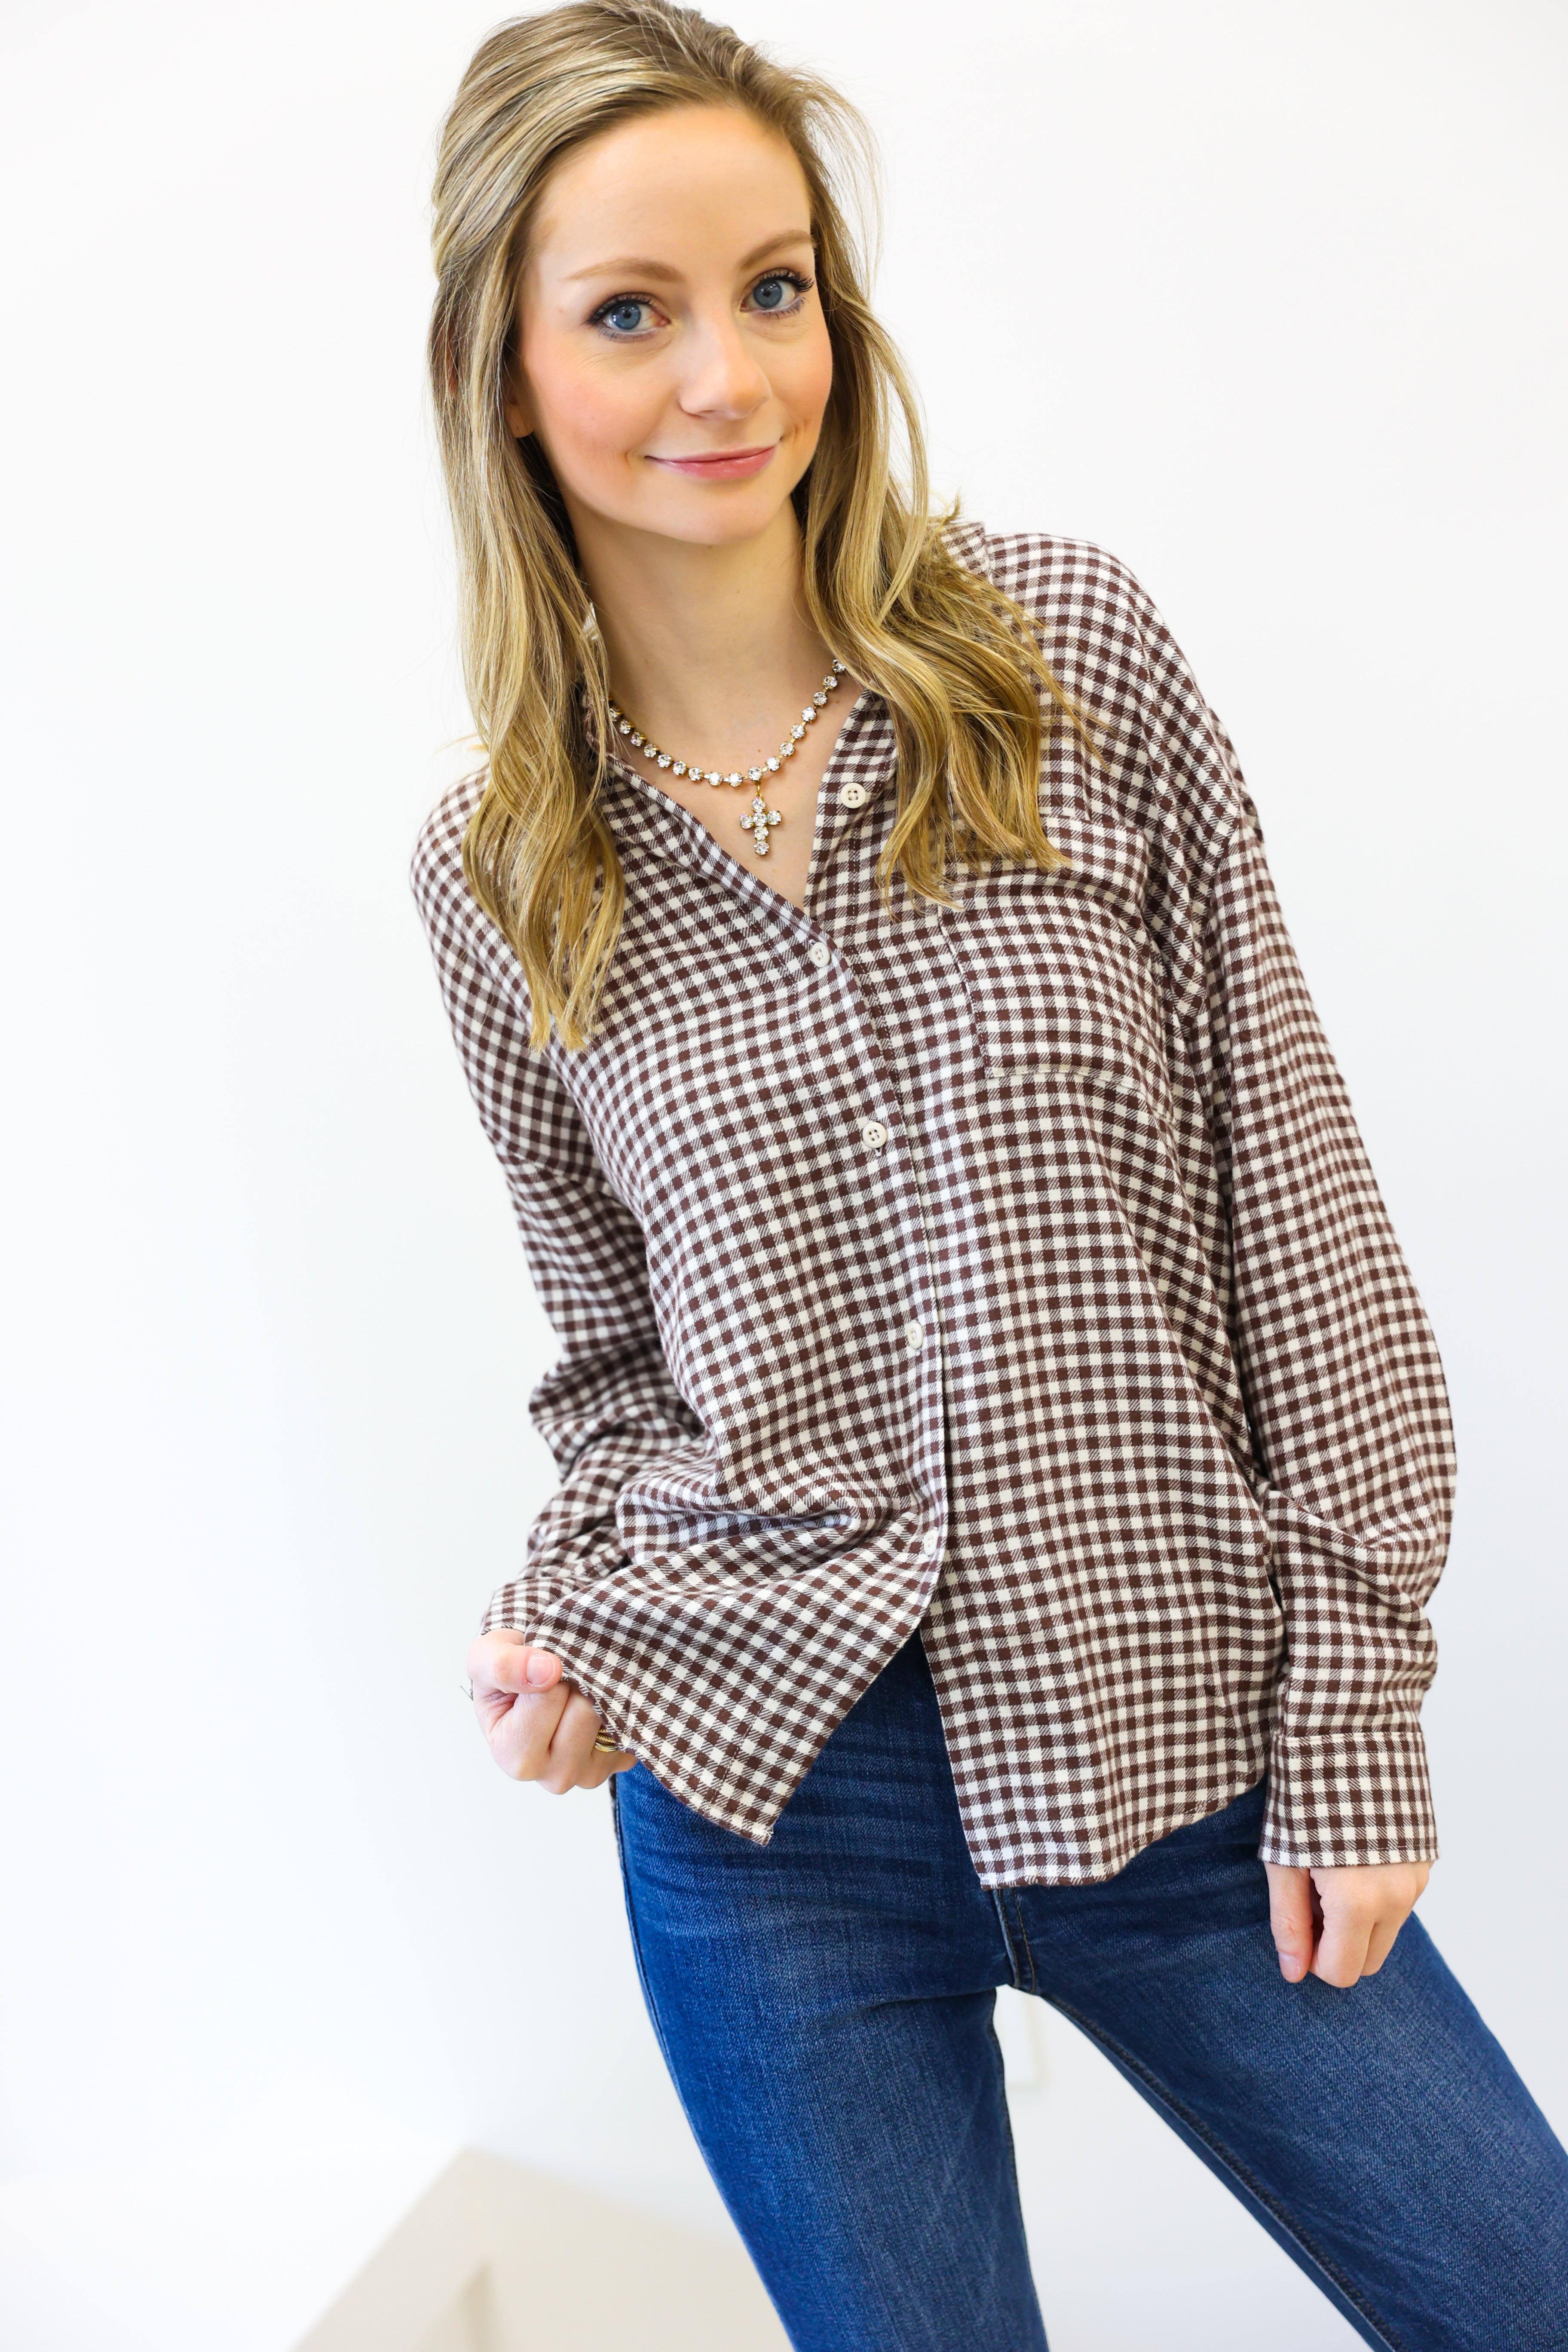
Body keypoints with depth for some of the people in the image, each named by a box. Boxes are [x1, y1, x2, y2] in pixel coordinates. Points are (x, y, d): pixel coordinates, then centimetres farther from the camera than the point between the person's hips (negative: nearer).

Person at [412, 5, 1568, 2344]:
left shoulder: (1073, 654, -5)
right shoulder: (494, 872, -1)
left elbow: (1292, 1193, -5)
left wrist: (1351, 1724, -5)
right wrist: (572, 1614, -9)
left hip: (1179, 1749, 0)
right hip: (773, 1795, 1)